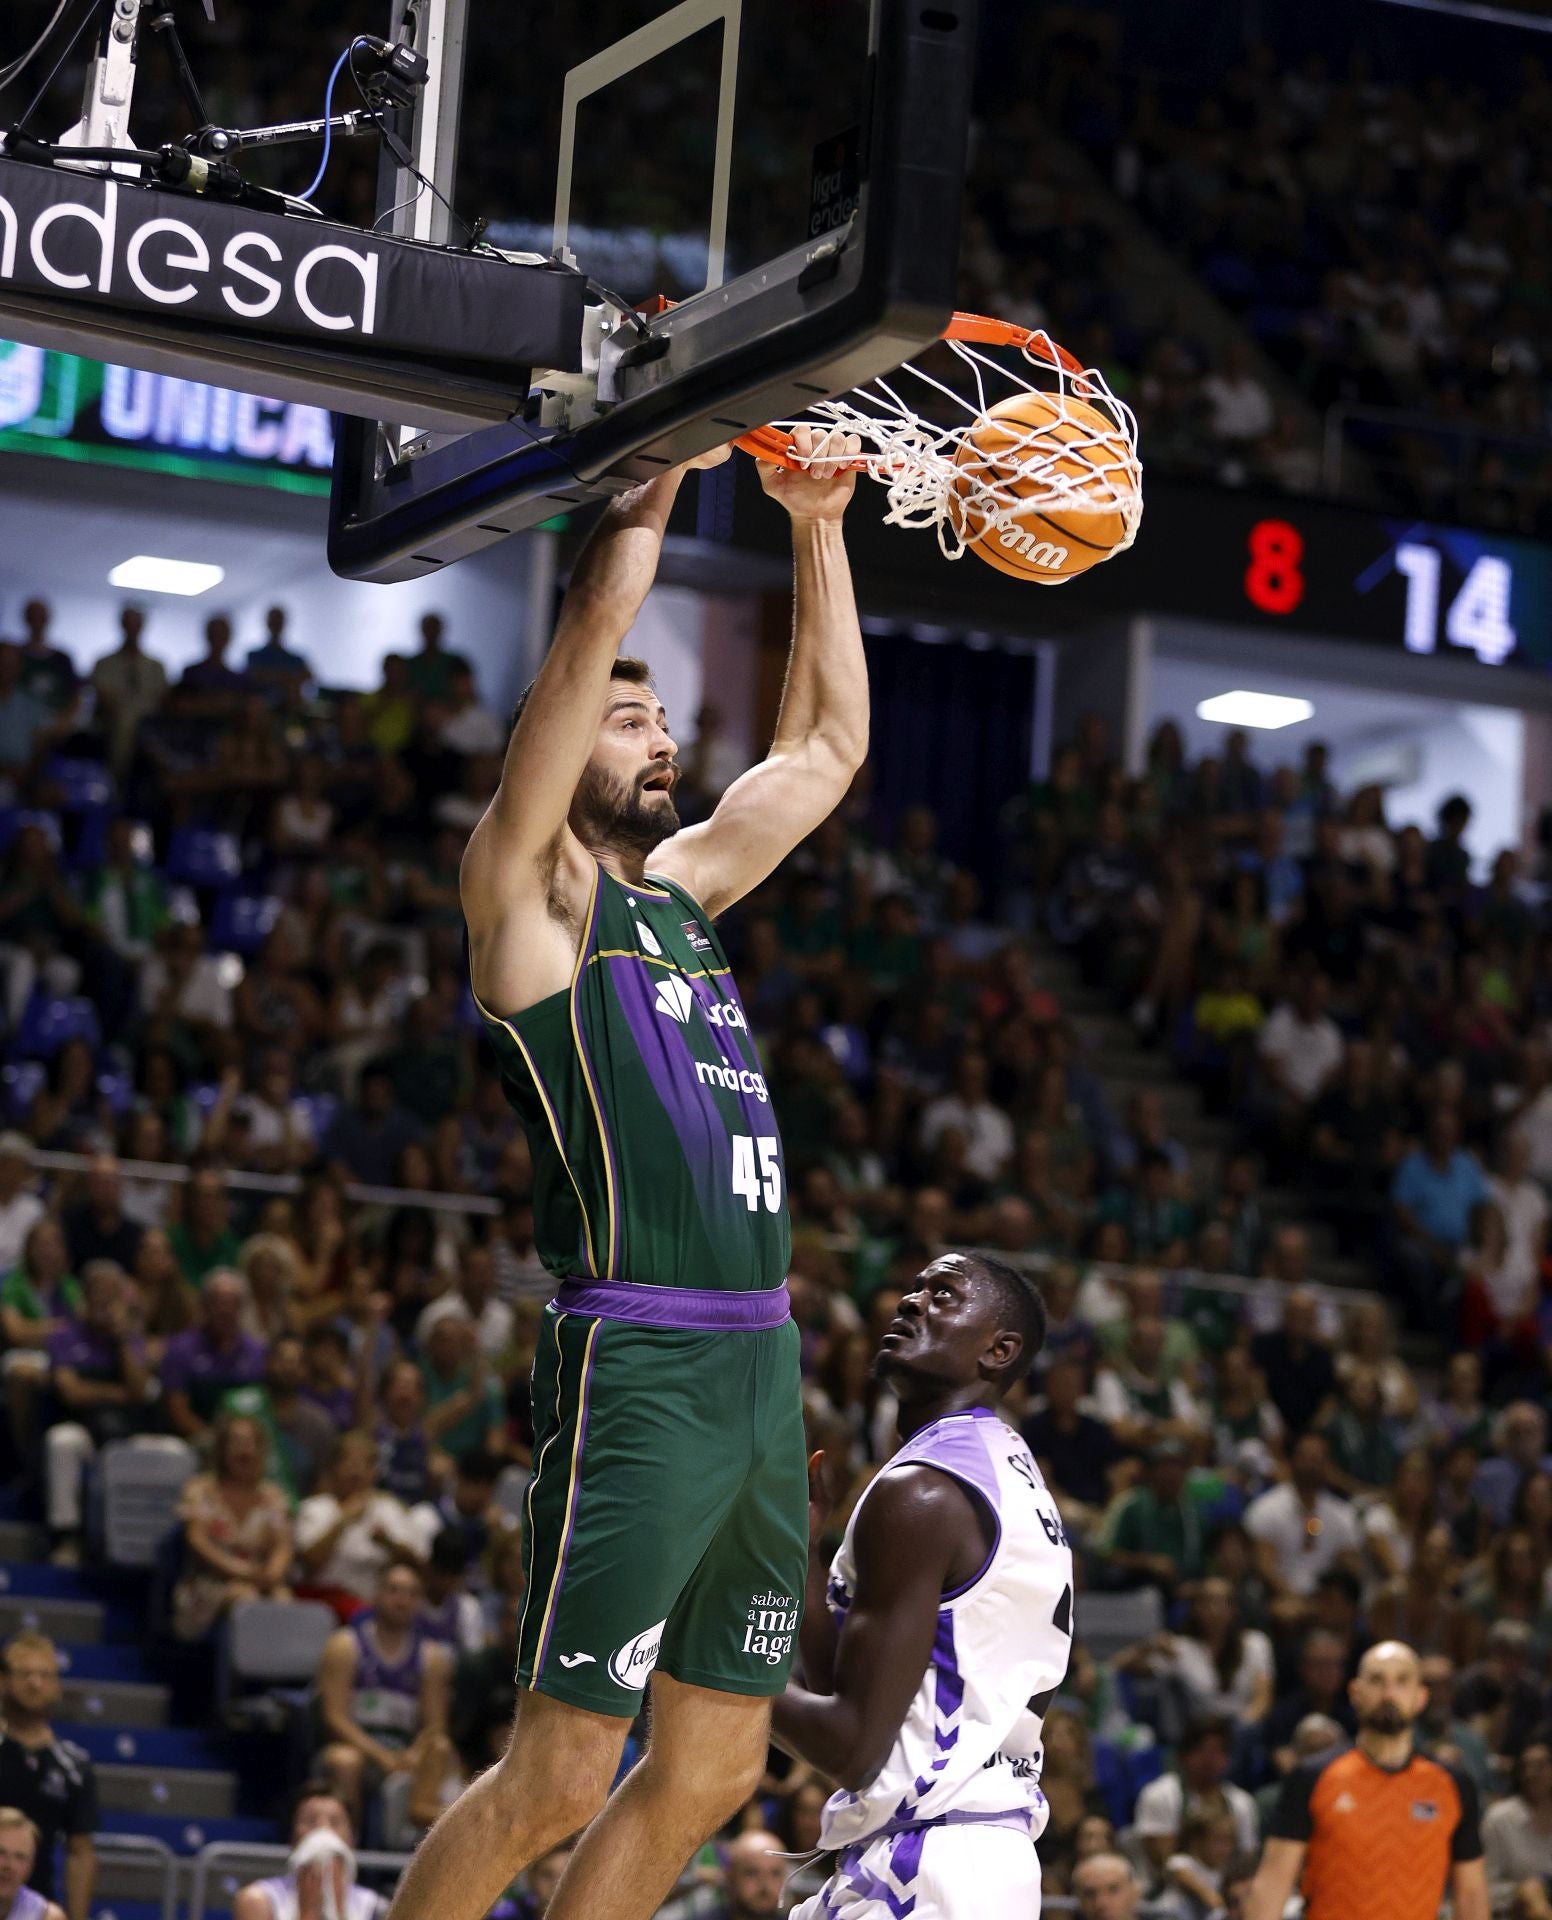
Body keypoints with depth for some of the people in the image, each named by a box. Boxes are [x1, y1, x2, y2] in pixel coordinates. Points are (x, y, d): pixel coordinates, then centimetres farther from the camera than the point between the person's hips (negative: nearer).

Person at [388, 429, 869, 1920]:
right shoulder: (527, 890, -1)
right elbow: (598, 617, -10)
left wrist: (817, 524, 21)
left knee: (713, 1769, 10)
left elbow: (827, 747, 28)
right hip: (637, 1367, -8)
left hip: (761, 1367, 8)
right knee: (557, 1780, -8)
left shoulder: (684, 889, 19)